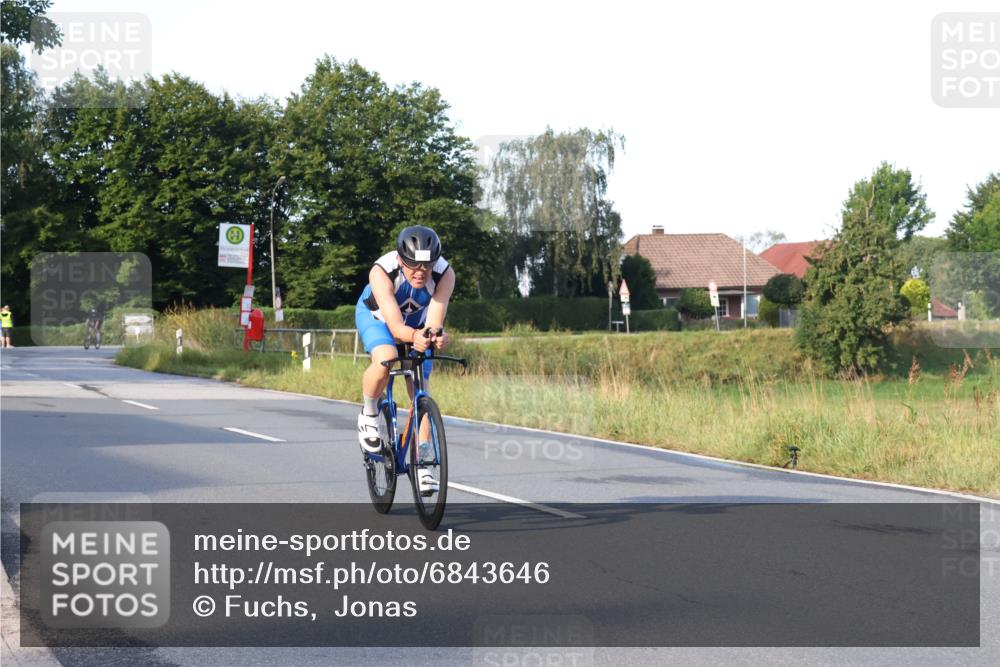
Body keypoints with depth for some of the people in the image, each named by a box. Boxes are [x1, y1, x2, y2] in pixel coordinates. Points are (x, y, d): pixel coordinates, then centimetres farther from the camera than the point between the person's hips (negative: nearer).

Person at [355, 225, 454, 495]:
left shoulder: (445, 274, -33)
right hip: (377, 317, -3)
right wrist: (414, 336, -68)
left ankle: (422, 463, 6)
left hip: (416, 325, 3)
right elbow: (395, 325, -46)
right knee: (385, 361, -34)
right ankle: (369, 414, -6)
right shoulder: (382, 272, -39)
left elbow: (434, 320, -41)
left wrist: (436, 335, -65)